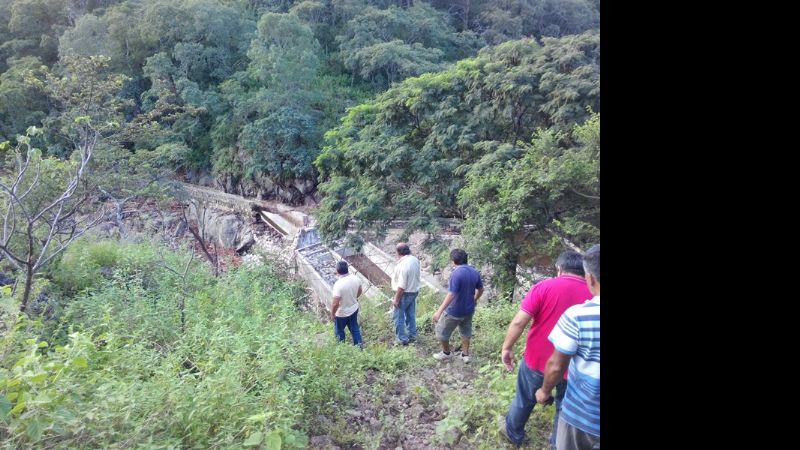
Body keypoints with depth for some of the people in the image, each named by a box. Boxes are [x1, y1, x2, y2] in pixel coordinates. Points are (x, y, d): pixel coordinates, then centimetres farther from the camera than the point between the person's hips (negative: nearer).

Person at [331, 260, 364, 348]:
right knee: (354, 327, 26)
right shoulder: (356, 278, -14)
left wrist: (332, 314, -12)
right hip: (354, 309, 5)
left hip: (342, 313, -5)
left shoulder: (338, 284, -34)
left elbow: (335, 303, -30)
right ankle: (359, 345, 37)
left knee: (339, 330, 22)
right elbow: (359, 292, 4)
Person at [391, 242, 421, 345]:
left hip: (405, 294, -8)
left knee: (399, 317, 7)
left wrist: (396, 299, -17)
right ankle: (412, 335, 32)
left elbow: (402, 286, -26)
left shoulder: (403, 265, -29)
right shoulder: (415, 259, -2)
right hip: (414, 291, 8)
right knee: (411, 315, 20)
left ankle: (402, 339, 16)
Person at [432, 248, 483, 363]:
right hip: (469, 310, 7)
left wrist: (439, 311, -28)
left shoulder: (456, 273, -26)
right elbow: (481, 289, 10)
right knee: (466, 332, 24)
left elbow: (451, 295, -30)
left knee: (442, 331, 14)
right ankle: (465, 355, 34)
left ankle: (446, 353, 31)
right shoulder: (475, 272, -3)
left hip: (454, 311, -7)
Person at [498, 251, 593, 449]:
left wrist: (507, 348, -5)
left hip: (537, 359, -1)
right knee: (565, 407, 22)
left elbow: (519, 322, -17)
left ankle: (513, 433, 41)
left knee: (524, 400, 21)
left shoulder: (544, 287, -15)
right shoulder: (594, 295, -7)